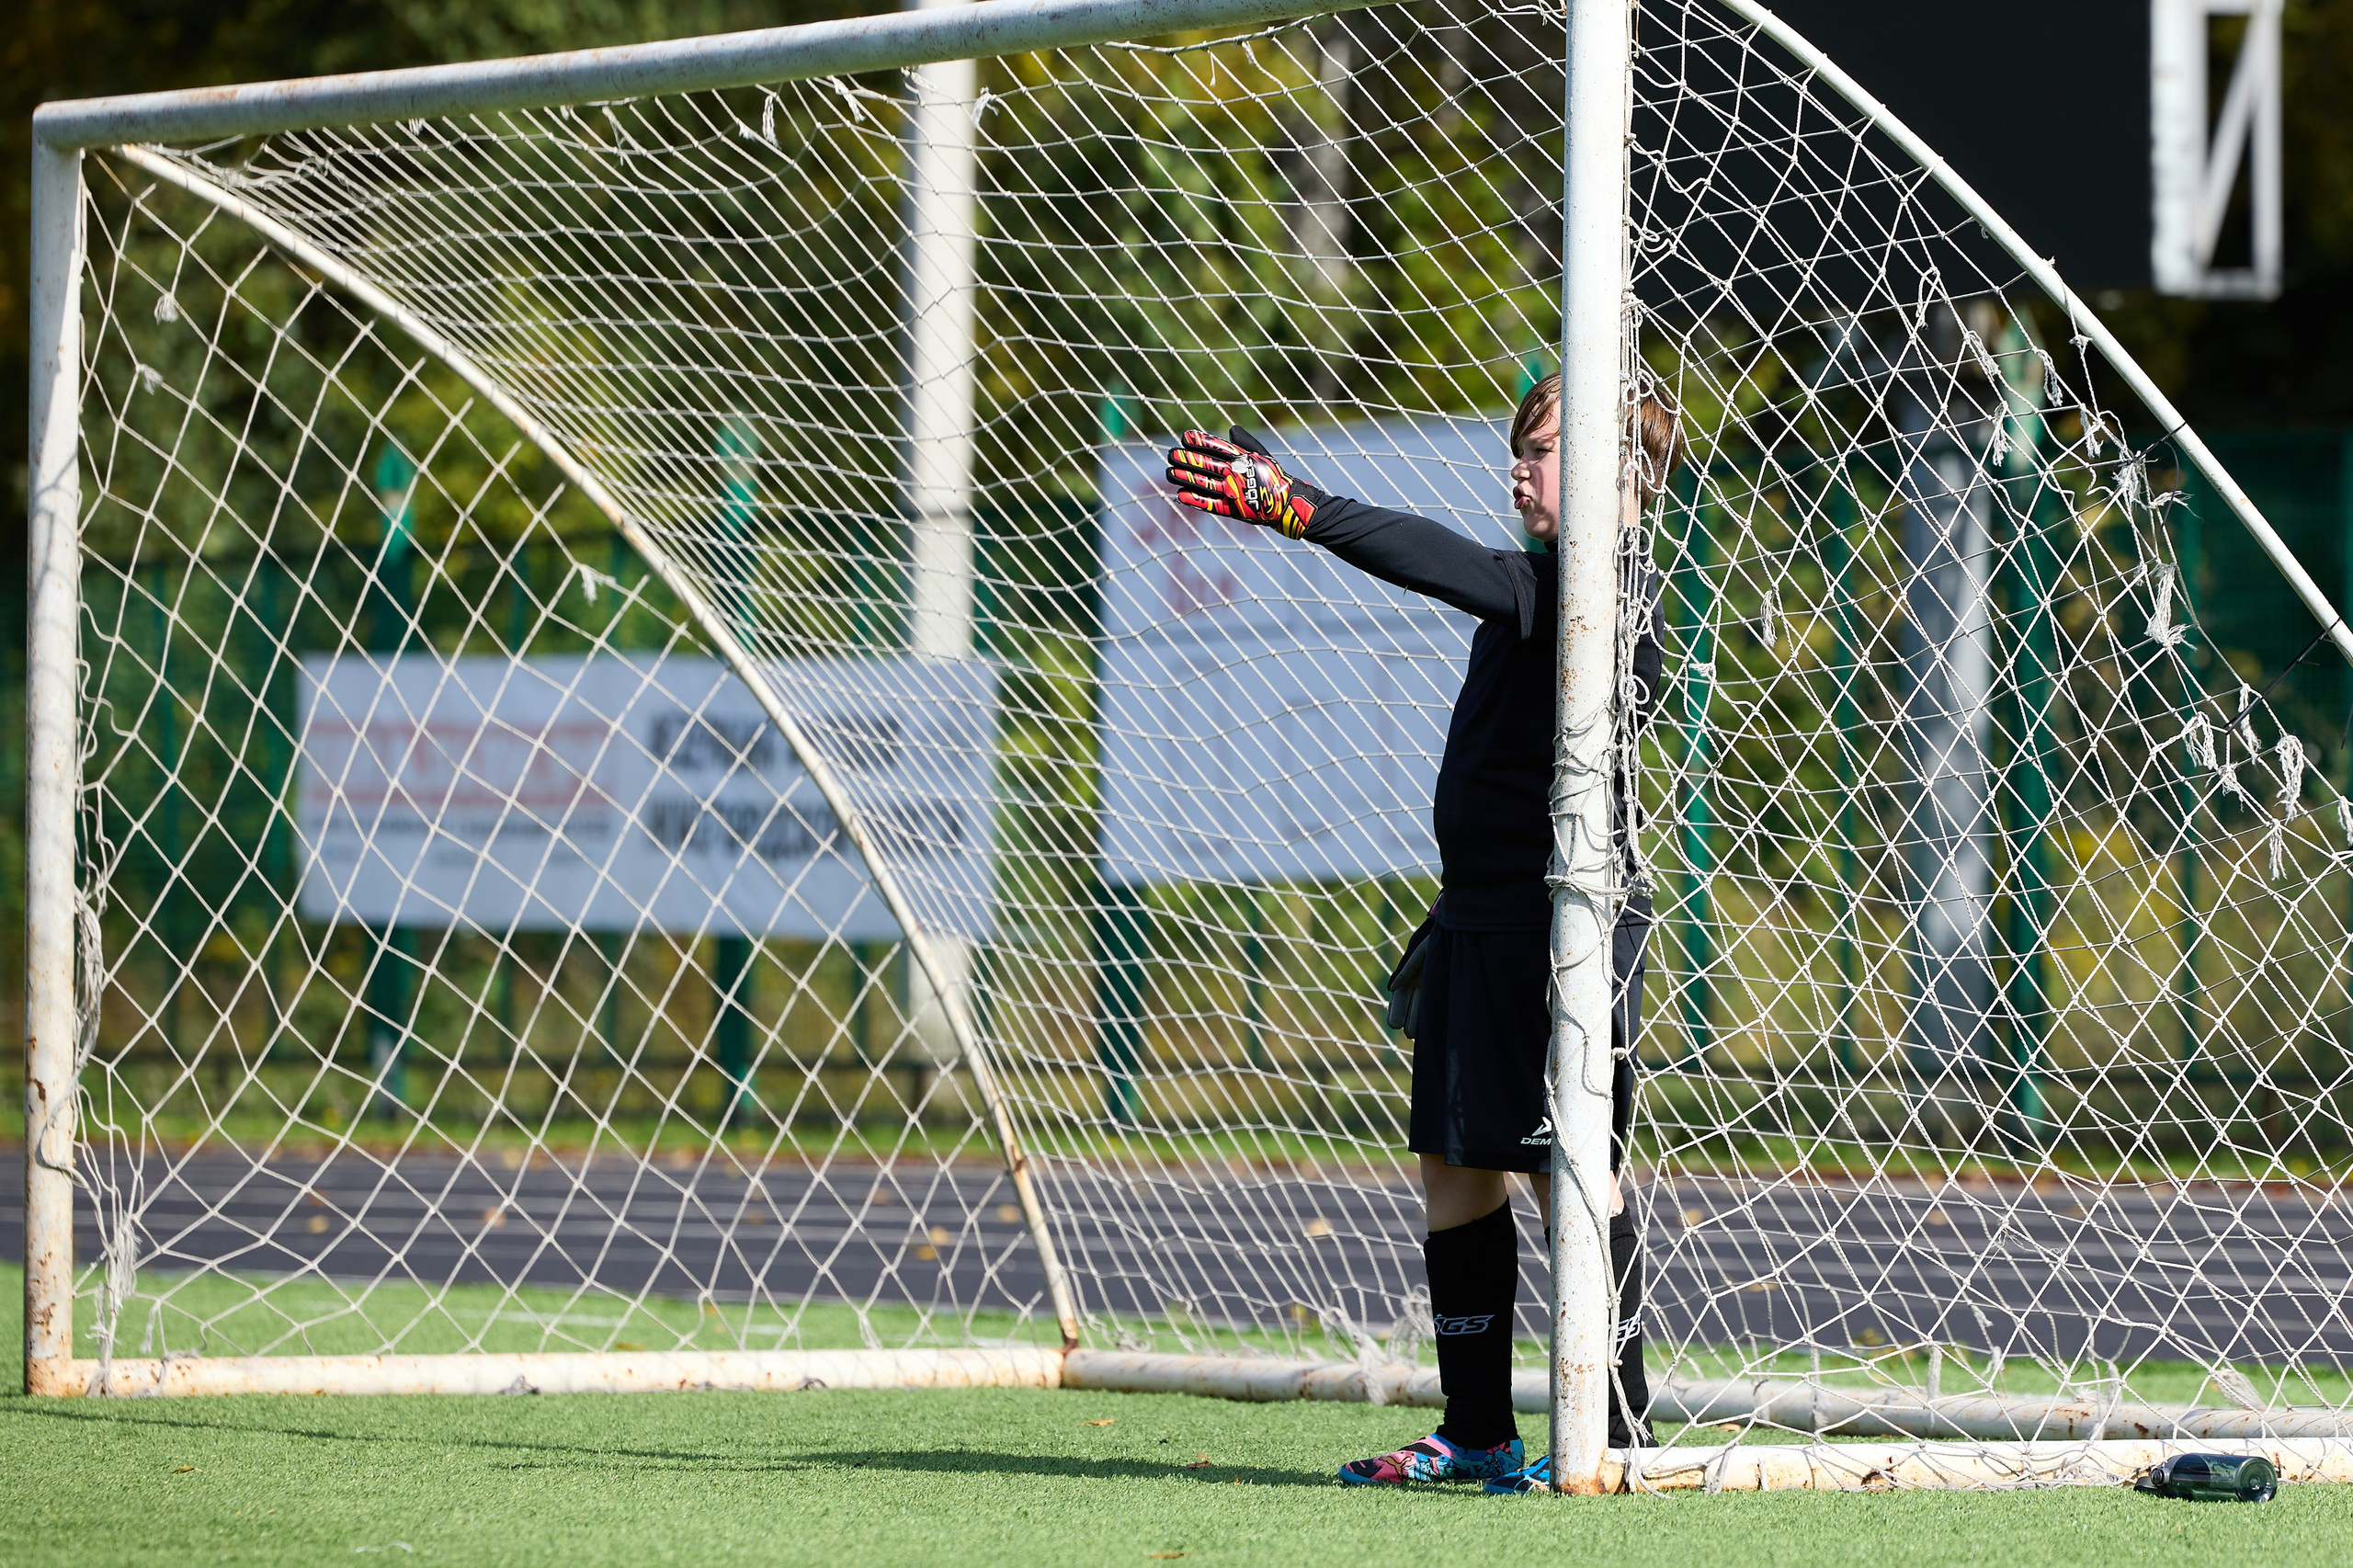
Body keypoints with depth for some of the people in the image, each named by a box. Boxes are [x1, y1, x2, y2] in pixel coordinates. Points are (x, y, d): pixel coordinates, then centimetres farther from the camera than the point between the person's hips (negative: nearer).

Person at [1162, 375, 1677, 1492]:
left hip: (1560, 922, -10)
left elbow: (1455, 570, -29)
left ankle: (1617, 1433, -1)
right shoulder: (1555, 585, 18)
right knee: (1455, 1163, 12)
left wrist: (1298, 510, -34)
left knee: (1569, 1170, -7)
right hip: (1484, 918, 10)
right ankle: (1477, 1432, 19)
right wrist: (1460, 904, 29)